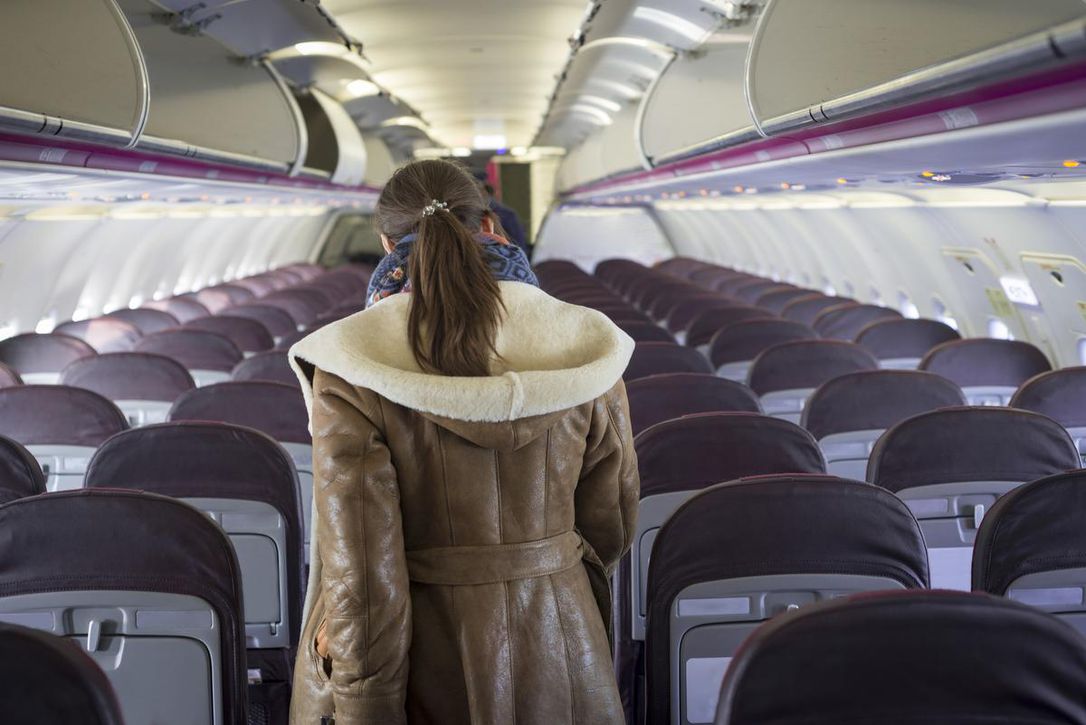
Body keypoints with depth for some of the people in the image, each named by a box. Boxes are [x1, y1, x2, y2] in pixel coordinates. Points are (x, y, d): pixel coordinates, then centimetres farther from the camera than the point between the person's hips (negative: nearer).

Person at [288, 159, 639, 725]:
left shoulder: (353, 369, -14)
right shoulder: (579, 342, -5)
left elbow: (360, 566, -18)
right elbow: (611, 518, 4)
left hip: (425, 659, -2)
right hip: (554, 651, 2)